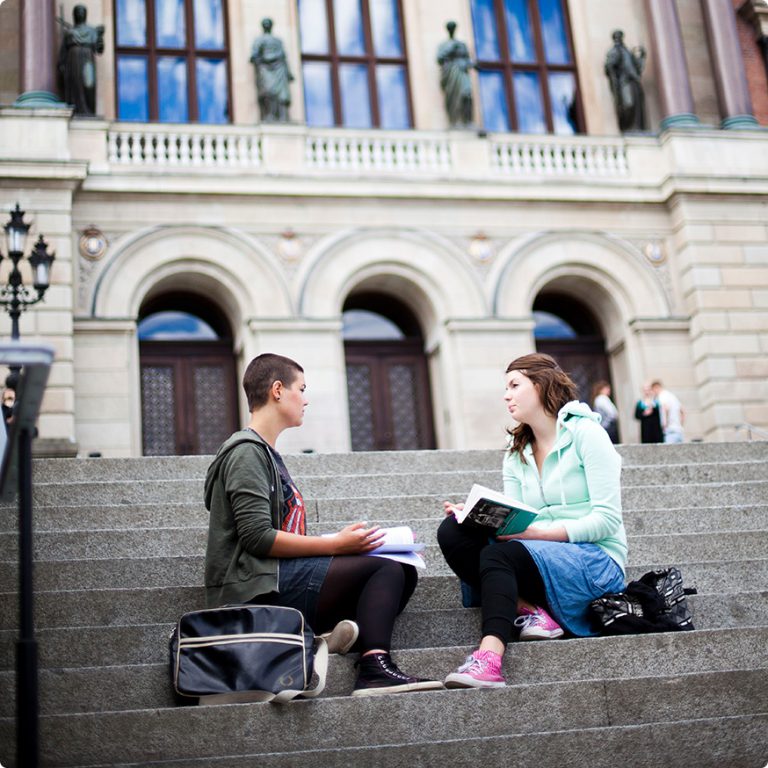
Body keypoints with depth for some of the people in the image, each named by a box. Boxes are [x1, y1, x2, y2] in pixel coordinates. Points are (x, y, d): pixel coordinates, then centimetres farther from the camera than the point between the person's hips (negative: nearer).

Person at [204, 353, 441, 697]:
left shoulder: (267, 454, 25)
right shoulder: (246, 452, -6)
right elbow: (258, 537, -18)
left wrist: (337, 543, 8)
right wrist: (335, 544, -14)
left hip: (277, 577, 10)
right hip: (257, 588, -10)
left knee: (403, 573, 2)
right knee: (387, 568, -17)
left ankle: (339, 626, -20)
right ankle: (374, 668, -28)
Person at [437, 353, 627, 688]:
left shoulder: (585, 433, -2)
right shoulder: (516, 455, 17)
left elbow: (607, 519, -12)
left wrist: (537, 532, -22)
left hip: (597, 561, -6)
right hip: (545, 557, 6)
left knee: (500, 555, -33)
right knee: (453, 532, -15)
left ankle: (489, 659, -51)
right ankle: (528, 611, -21)